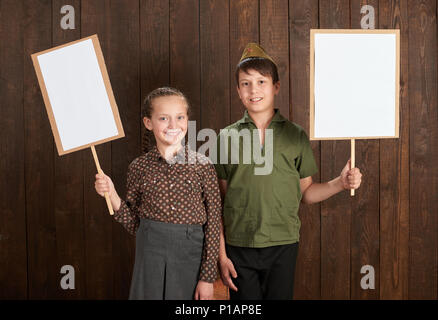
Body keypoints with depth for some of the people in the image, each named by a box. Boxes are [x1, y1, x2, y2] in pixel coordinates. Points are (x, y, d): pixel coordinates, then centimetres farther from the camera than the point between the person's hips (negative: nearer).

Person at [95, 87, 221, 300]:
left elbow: (213, 225, -2)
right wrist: (112, 195, -8)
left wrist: (208, 277, -4)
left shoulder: (202, 166, -4)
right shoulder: (139, 167, 2)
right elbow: (133, 224, 7)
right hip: (149, 257, 1)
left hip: (190, 258, -1)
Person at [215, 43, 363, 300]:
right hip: (239, 247, 0)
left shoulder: (296, 136, 3)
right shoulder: (227, 138, 2)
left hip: (283, 246, 0)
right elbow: (219, 201, 3)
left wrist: (340, 183, -10)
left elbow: (305, 192, 7)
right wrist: (222, 254, -1)